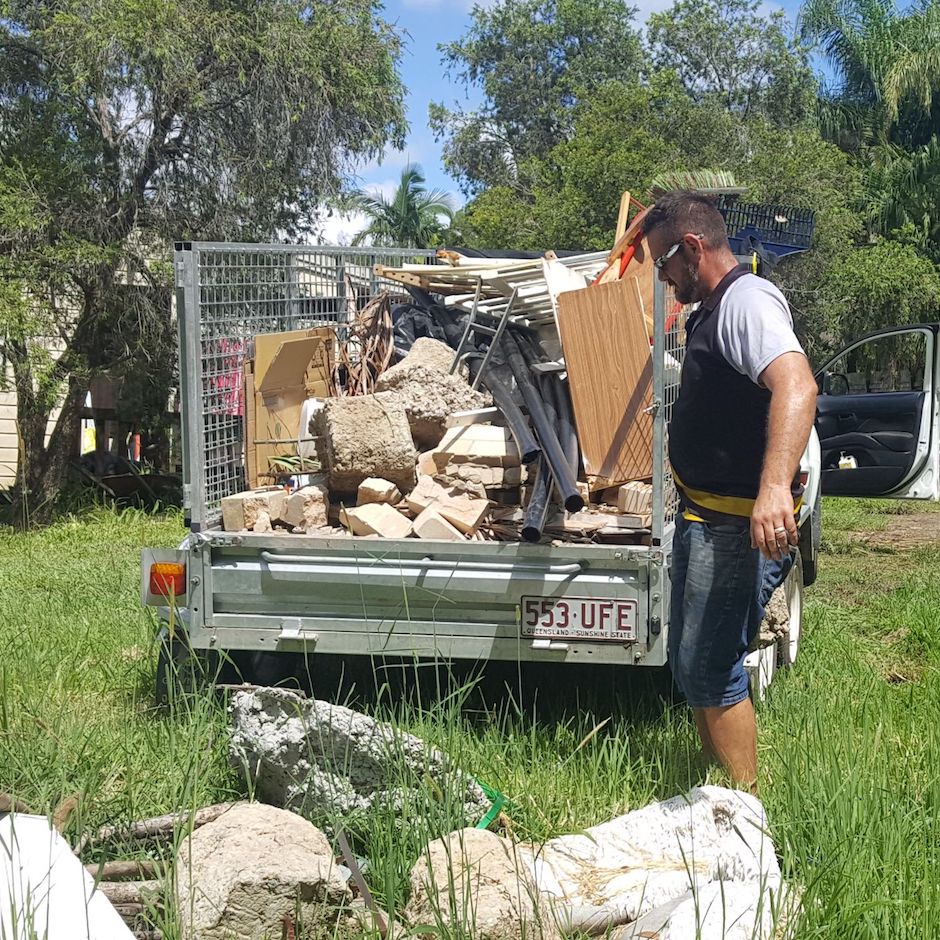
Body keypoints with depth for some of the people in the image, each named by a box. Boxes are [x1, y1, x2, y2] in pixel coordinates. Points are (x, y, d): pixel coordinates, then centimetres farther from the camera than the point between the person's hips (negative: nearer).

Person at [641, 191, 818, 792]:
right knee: (691, 664, 18)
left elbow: (796, 385, -35)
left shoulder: (747, 299, -17)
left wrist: (775, 486, -49)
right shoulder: (714, 309, 17)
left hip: (738, 527, -11)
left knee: (711, 672, -7)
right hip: (704, 518, 11)